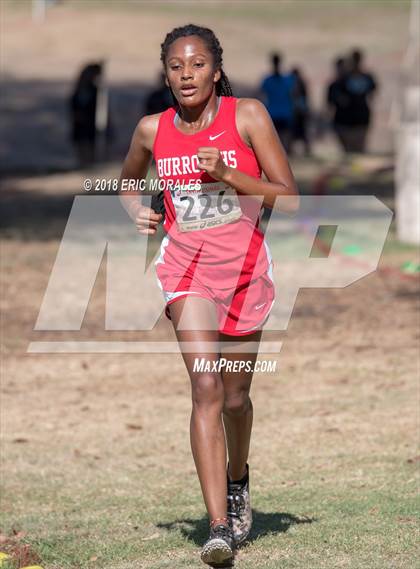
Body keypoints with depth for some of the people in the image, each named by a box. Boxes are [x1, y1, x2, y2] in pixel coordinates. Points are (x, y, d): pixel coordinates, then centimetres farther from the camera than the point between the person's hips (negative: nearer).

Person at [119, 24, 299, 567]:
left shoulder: (247, 115, -7)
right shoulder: (152, 130, 0)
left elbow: (289, 198, -9)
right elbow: (128, 181, 21)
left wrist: (228, 174, -21)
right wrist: (138, 210, 0)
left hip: (245, 267, 0)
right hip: (185, 265, 0)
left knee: (235, 396, 12)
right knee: (206, 386, -18)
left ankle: (238, 479, 45)